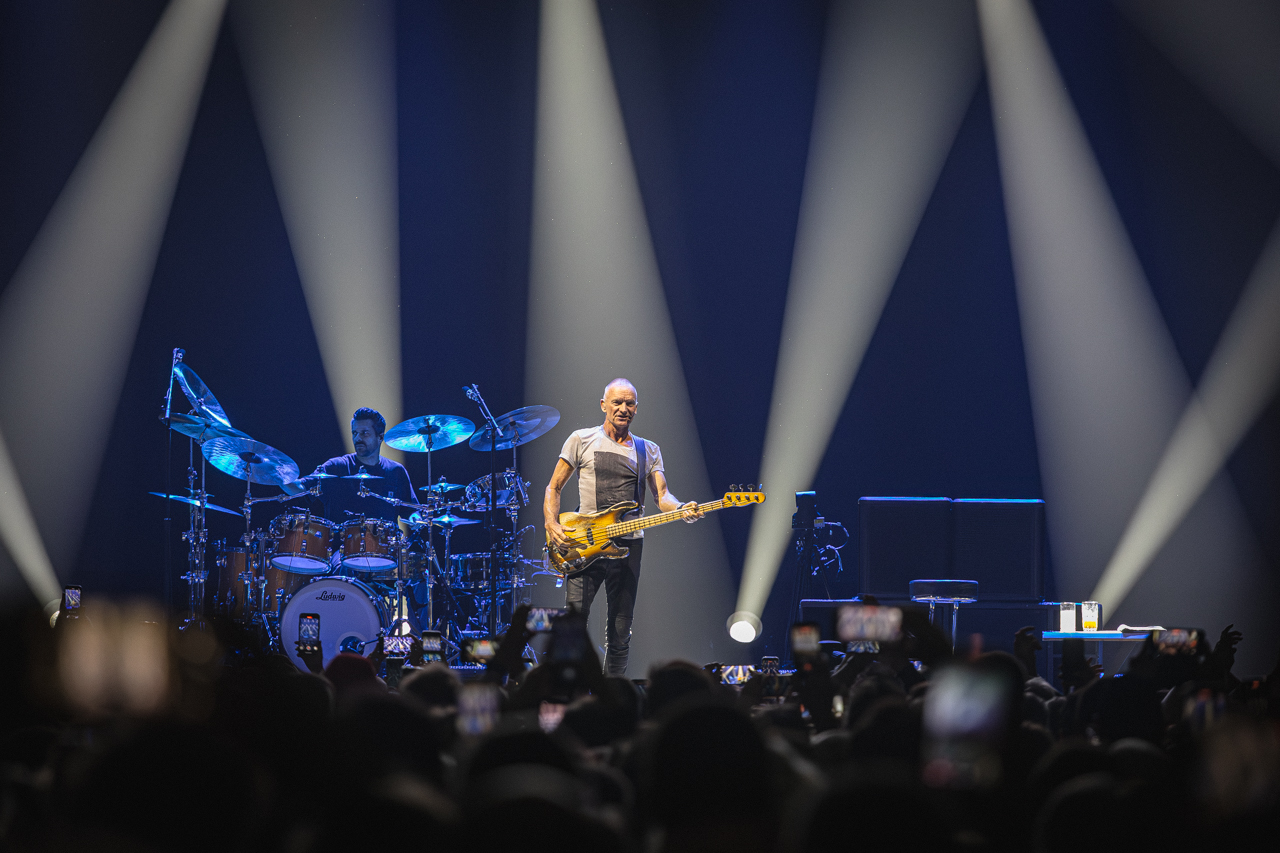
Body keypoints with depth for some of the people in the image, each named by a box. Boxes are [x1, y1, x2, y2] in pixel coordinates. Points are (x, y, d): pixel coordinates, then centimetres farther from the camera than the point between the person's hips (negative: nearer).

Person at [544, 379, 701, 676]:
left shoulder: (649, 450, 13)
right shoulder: (582, 440, 7)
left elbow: (662, 495, 3)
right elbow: (554, 488, 8)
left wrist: (682, 509, -20)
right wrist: (552, 525, -9)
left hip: (628, 547, 2)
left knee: (620, 634, 3)